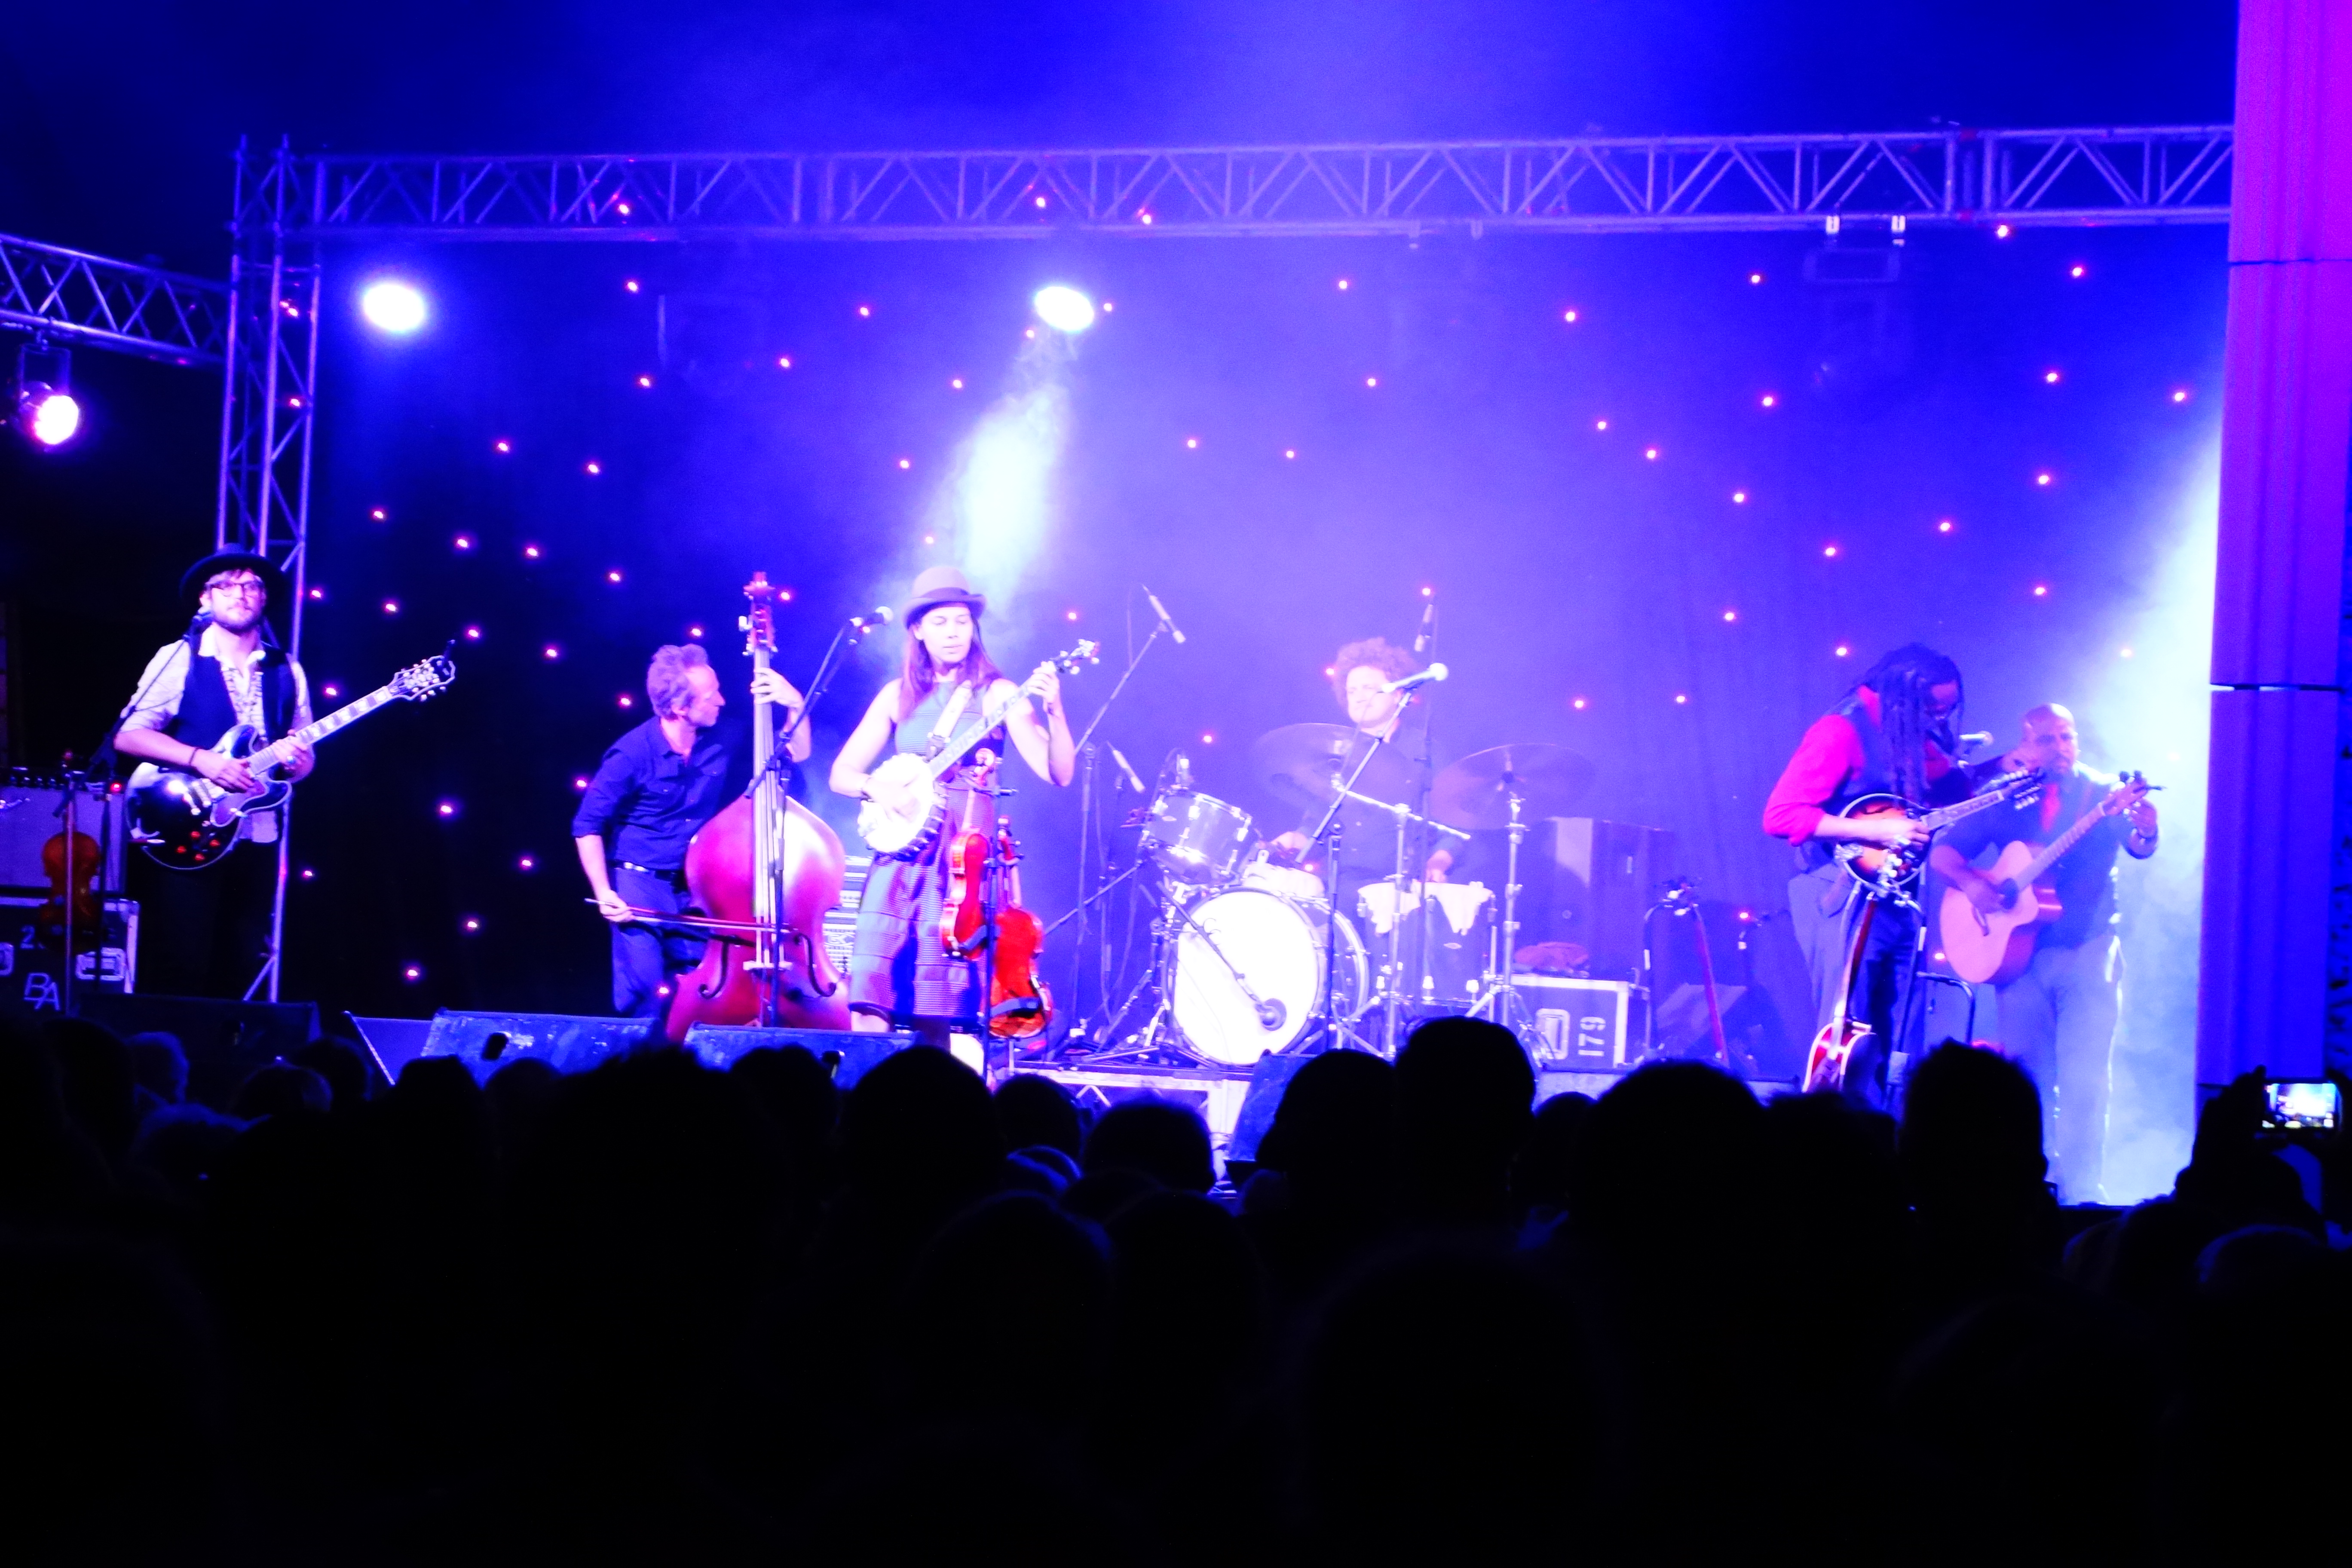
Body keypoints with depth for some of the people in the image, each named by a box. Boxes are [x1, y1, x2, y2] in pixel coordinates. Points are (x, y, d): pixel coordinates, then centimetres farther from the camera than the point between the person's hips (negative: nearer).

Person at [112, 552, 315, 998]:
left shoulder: (286, 672, 11)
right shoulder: (179, 660, -2)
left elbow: (304, 754, 14)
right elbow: (127, 735, -9)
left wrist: (297, 762, -10)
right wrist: (200, 760, -21)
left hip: (258, 839, 4)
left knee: (242, 971, 5)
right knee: (180, 967, -8)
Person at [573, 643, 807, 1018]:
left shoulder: (721, 744, -1)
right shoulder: (633, 754, -15)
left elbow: (796, 753, 9)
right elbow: (588, 826, -8)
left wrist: (794, 705, -9)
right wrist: (604, 893, -15)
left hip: (695, 888, 4)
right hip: (640, 882, -4)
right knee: (643, 992, -18)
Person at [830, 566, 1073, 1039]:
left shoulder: (997, 695, 4)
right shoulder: (898, 696, 13)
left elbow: (1058, 773, -6)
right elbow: (841, 774, 13)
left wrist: (1054, 711, -23)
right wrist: (876, 788, -9)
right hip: (901, 847, 3)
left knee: (940, 1014, -8)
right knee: (870, 1004, -11)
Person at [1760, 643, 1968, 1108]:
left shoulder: (1909, 735, 14)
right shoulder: (1845, 731, -12)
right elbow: (1781, 815, -19)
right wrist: (1877, 831, -22)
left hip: (1895, 900, 9)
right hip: (1845, 896, -9)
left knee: (1898, 1047, 7)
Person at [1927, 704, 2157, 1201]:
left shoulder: (2104, 794, 4)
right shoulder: (2008, 801, 8)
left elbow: (2139, 848, -12)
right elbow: (1943, 854, 7)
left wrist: (2145, 826, -35)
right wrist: (1970, 881, -13)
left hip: (2089, 950, -2)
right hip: (2020, 950, 2)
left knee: (2084, 1075, -9)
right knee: (2026, 1072, 3)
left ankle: (2080, 1189, -7)